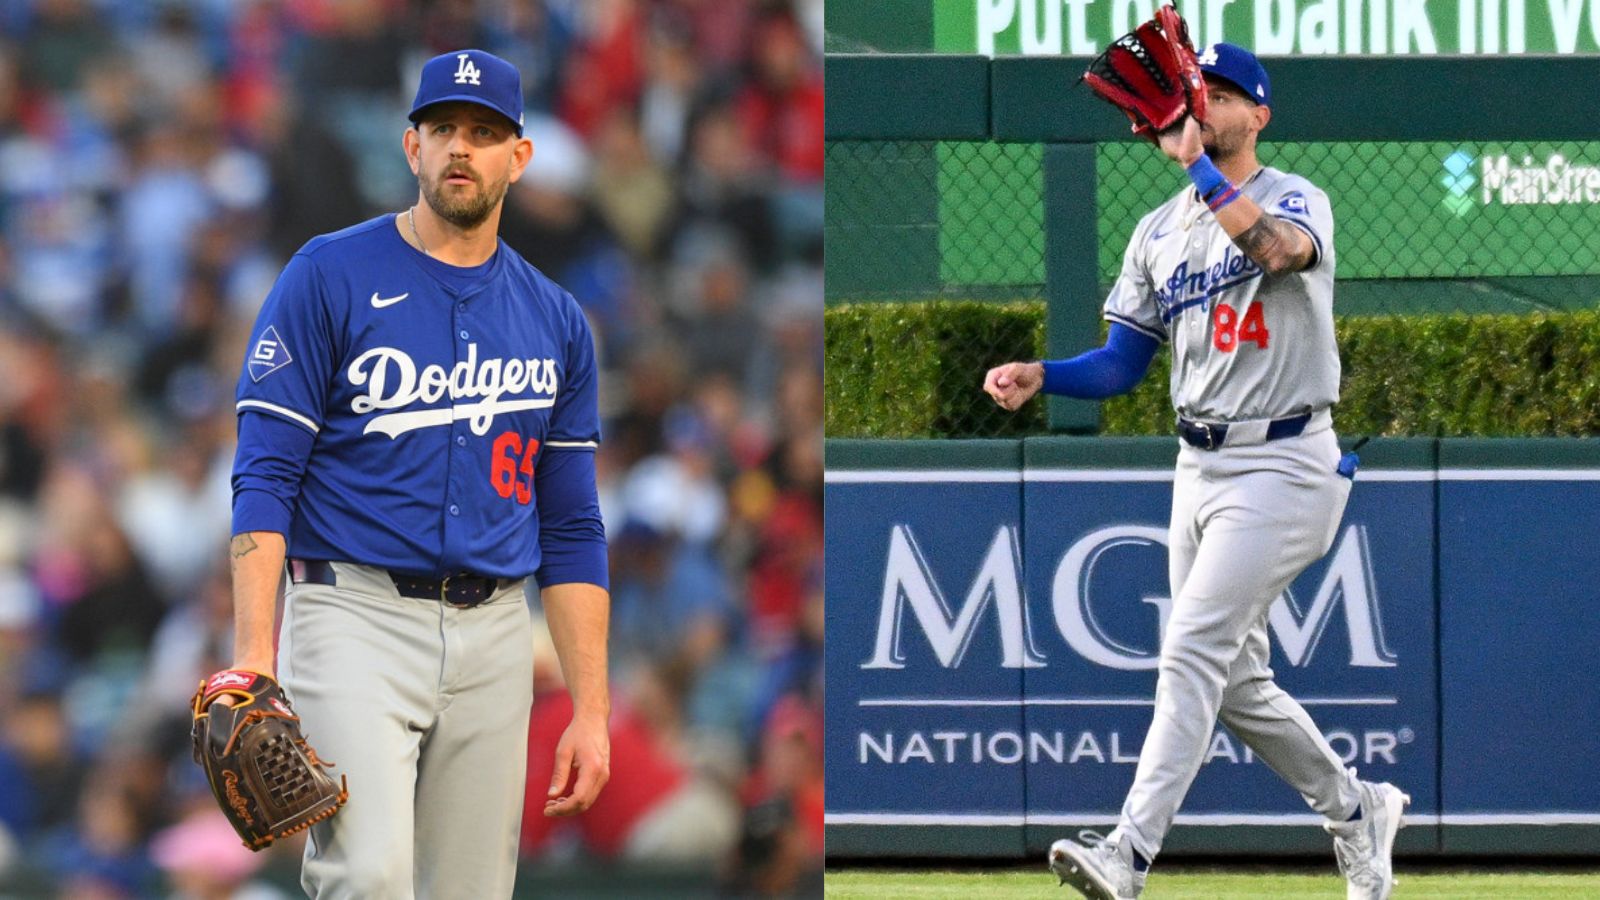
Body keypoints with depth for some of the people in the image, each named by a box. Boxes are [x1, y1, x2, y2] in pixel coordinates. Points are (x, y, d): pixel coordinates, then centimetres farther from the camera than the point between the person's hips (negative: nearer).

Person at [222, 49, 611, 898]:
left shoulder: (556, 322, 14)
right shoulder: (328, 278, 0)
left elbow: (571, 529, 16)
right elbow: (264, 478, -5)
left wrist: (591, 712, 9)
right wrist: (254, 658, -16)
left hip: (492, 636, 5)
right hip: (356, 614, -4)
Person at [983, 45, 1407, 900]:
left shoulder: (1297, 200, -7)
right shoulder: (1159, 233, 13)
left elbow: (1275, 248, -32)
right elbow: (1122, 364, 14)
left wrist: (1197, 158, -33)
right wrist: (1038, 376, -4)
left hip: (1281, 467, -8)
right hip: (1199, 467, 8)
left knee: (1193, 653, -17)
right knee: (1235, 682, 12)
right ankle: (1355, 810, 32)